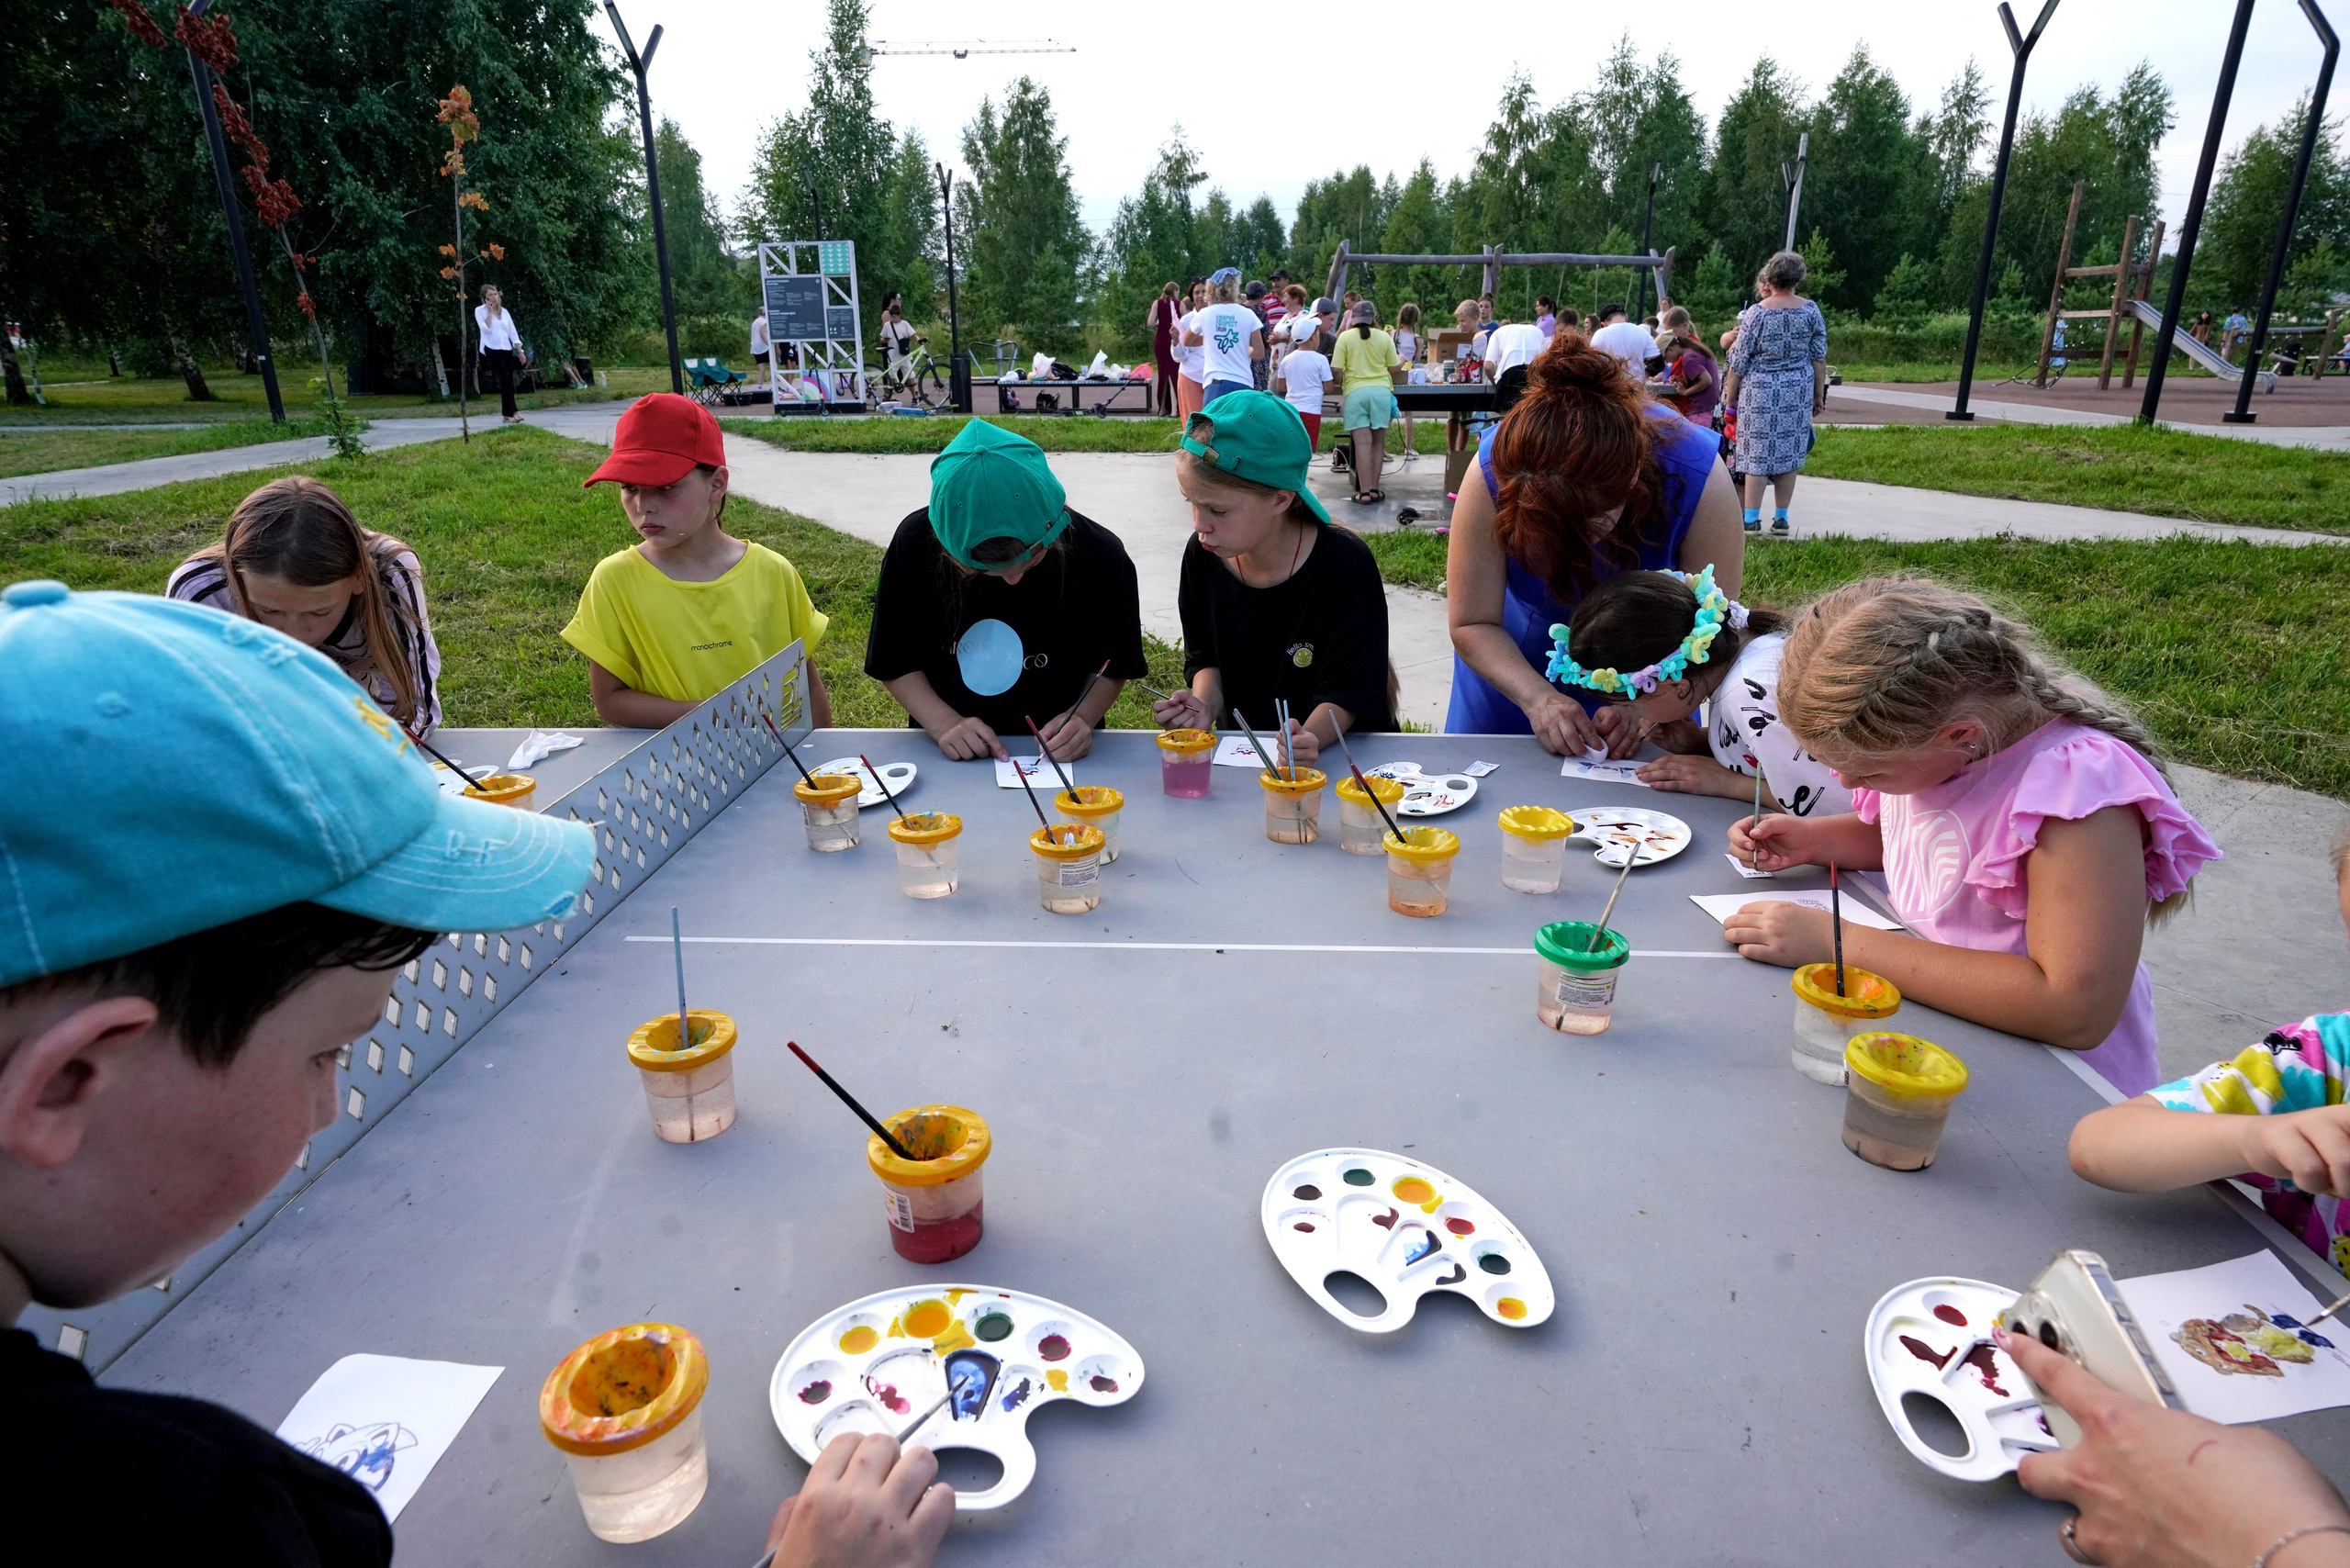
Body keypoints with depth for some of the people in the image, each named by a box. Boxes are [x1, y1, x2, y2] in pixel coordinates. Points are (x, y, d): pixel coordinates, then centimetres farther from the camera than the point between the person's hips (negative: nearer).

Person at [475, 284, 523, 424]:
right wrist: (490, 312, -10)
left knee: (508, 381, 2)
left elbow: (512, 331, 13)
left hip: (507, 349, 5)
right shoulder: (480, 310, -1)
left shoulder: (504, 311, 13)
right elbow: (486, 329, -13)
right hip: (492, 350, -5)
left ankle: (507, 414, 7)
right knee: (506, 380, -17)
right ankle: (511, 412, -17)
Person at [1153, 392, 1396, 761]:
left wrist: (1311, 737, -32)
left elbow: (1348, 690, -12)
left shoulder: (1345, 564, -13)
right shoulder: (1202, 555, 0)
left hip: (1340, 750, -2)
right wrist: (1204, 707, -9)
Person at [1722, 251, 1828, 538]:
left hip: (1761, 390, -3)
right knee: (1790, 452, 9)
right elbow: (1819, 357, 3)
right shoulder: (1811, 310, 0)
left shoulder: (1756, 313, -10)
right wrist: (1819, 394, 11)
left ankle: (1751, 519, 2)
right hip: (1798, 391, 3)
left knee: (1757, 453, 1)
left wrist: (1730, 391, 6)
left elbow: (1740, 360, -7)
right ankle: (1781, 519, 12)